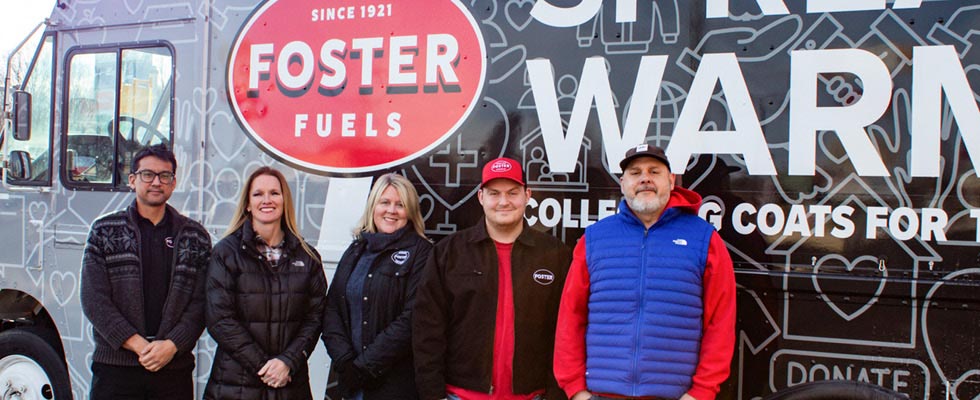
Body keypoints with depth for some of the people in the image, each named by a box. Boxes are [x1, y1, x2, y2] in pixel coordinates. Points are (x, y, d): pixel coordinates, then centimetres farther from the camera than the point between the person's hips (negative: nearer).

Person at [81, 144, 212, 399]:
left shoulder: (195, 237, 8)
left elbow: (201, 302, 2)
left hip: (174, 368, 1)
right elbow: (94, 300, -2)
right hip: (115, 368, 0)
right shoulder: (105, 231, 6)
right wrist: (138, 345, -11)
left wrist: (172, 345, -12)